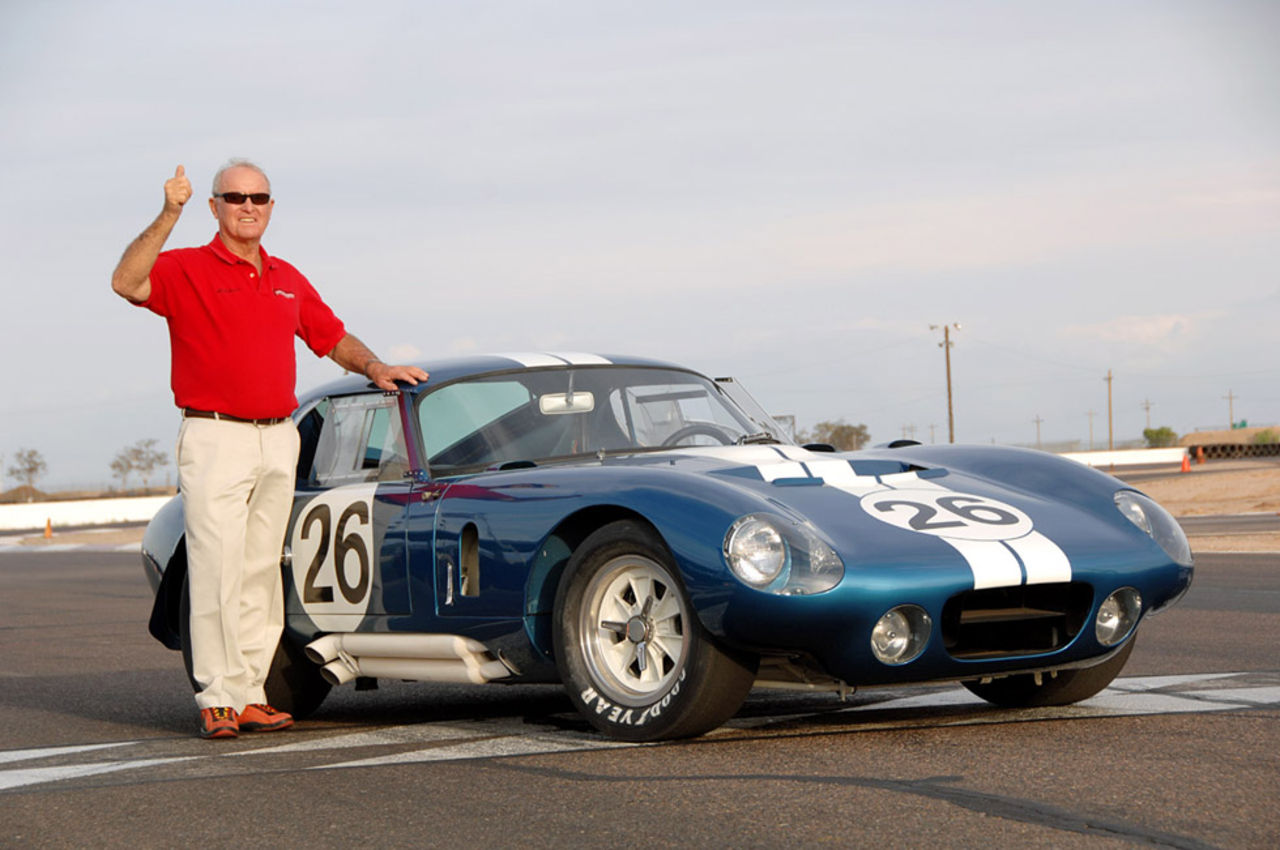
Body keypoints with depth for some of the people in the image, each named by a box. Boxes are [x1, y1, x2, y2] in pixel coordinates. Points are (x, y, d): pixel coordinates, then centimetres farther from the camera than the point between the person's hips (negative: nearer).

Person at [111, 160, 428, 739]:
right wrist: (168, 216, -27)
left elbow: (334, 339, 27)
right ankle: (216, 699, -6)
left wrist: (376, 369, 10)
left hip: (278, 441, 6)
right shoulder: (187, 270, -2)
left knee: (261, 576, 8)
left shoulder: (288, 280, 17)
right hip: (216, 439, -6)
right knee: (218, 574, -9)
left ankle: (250, 695, 12)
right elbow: (127, 283, -21)